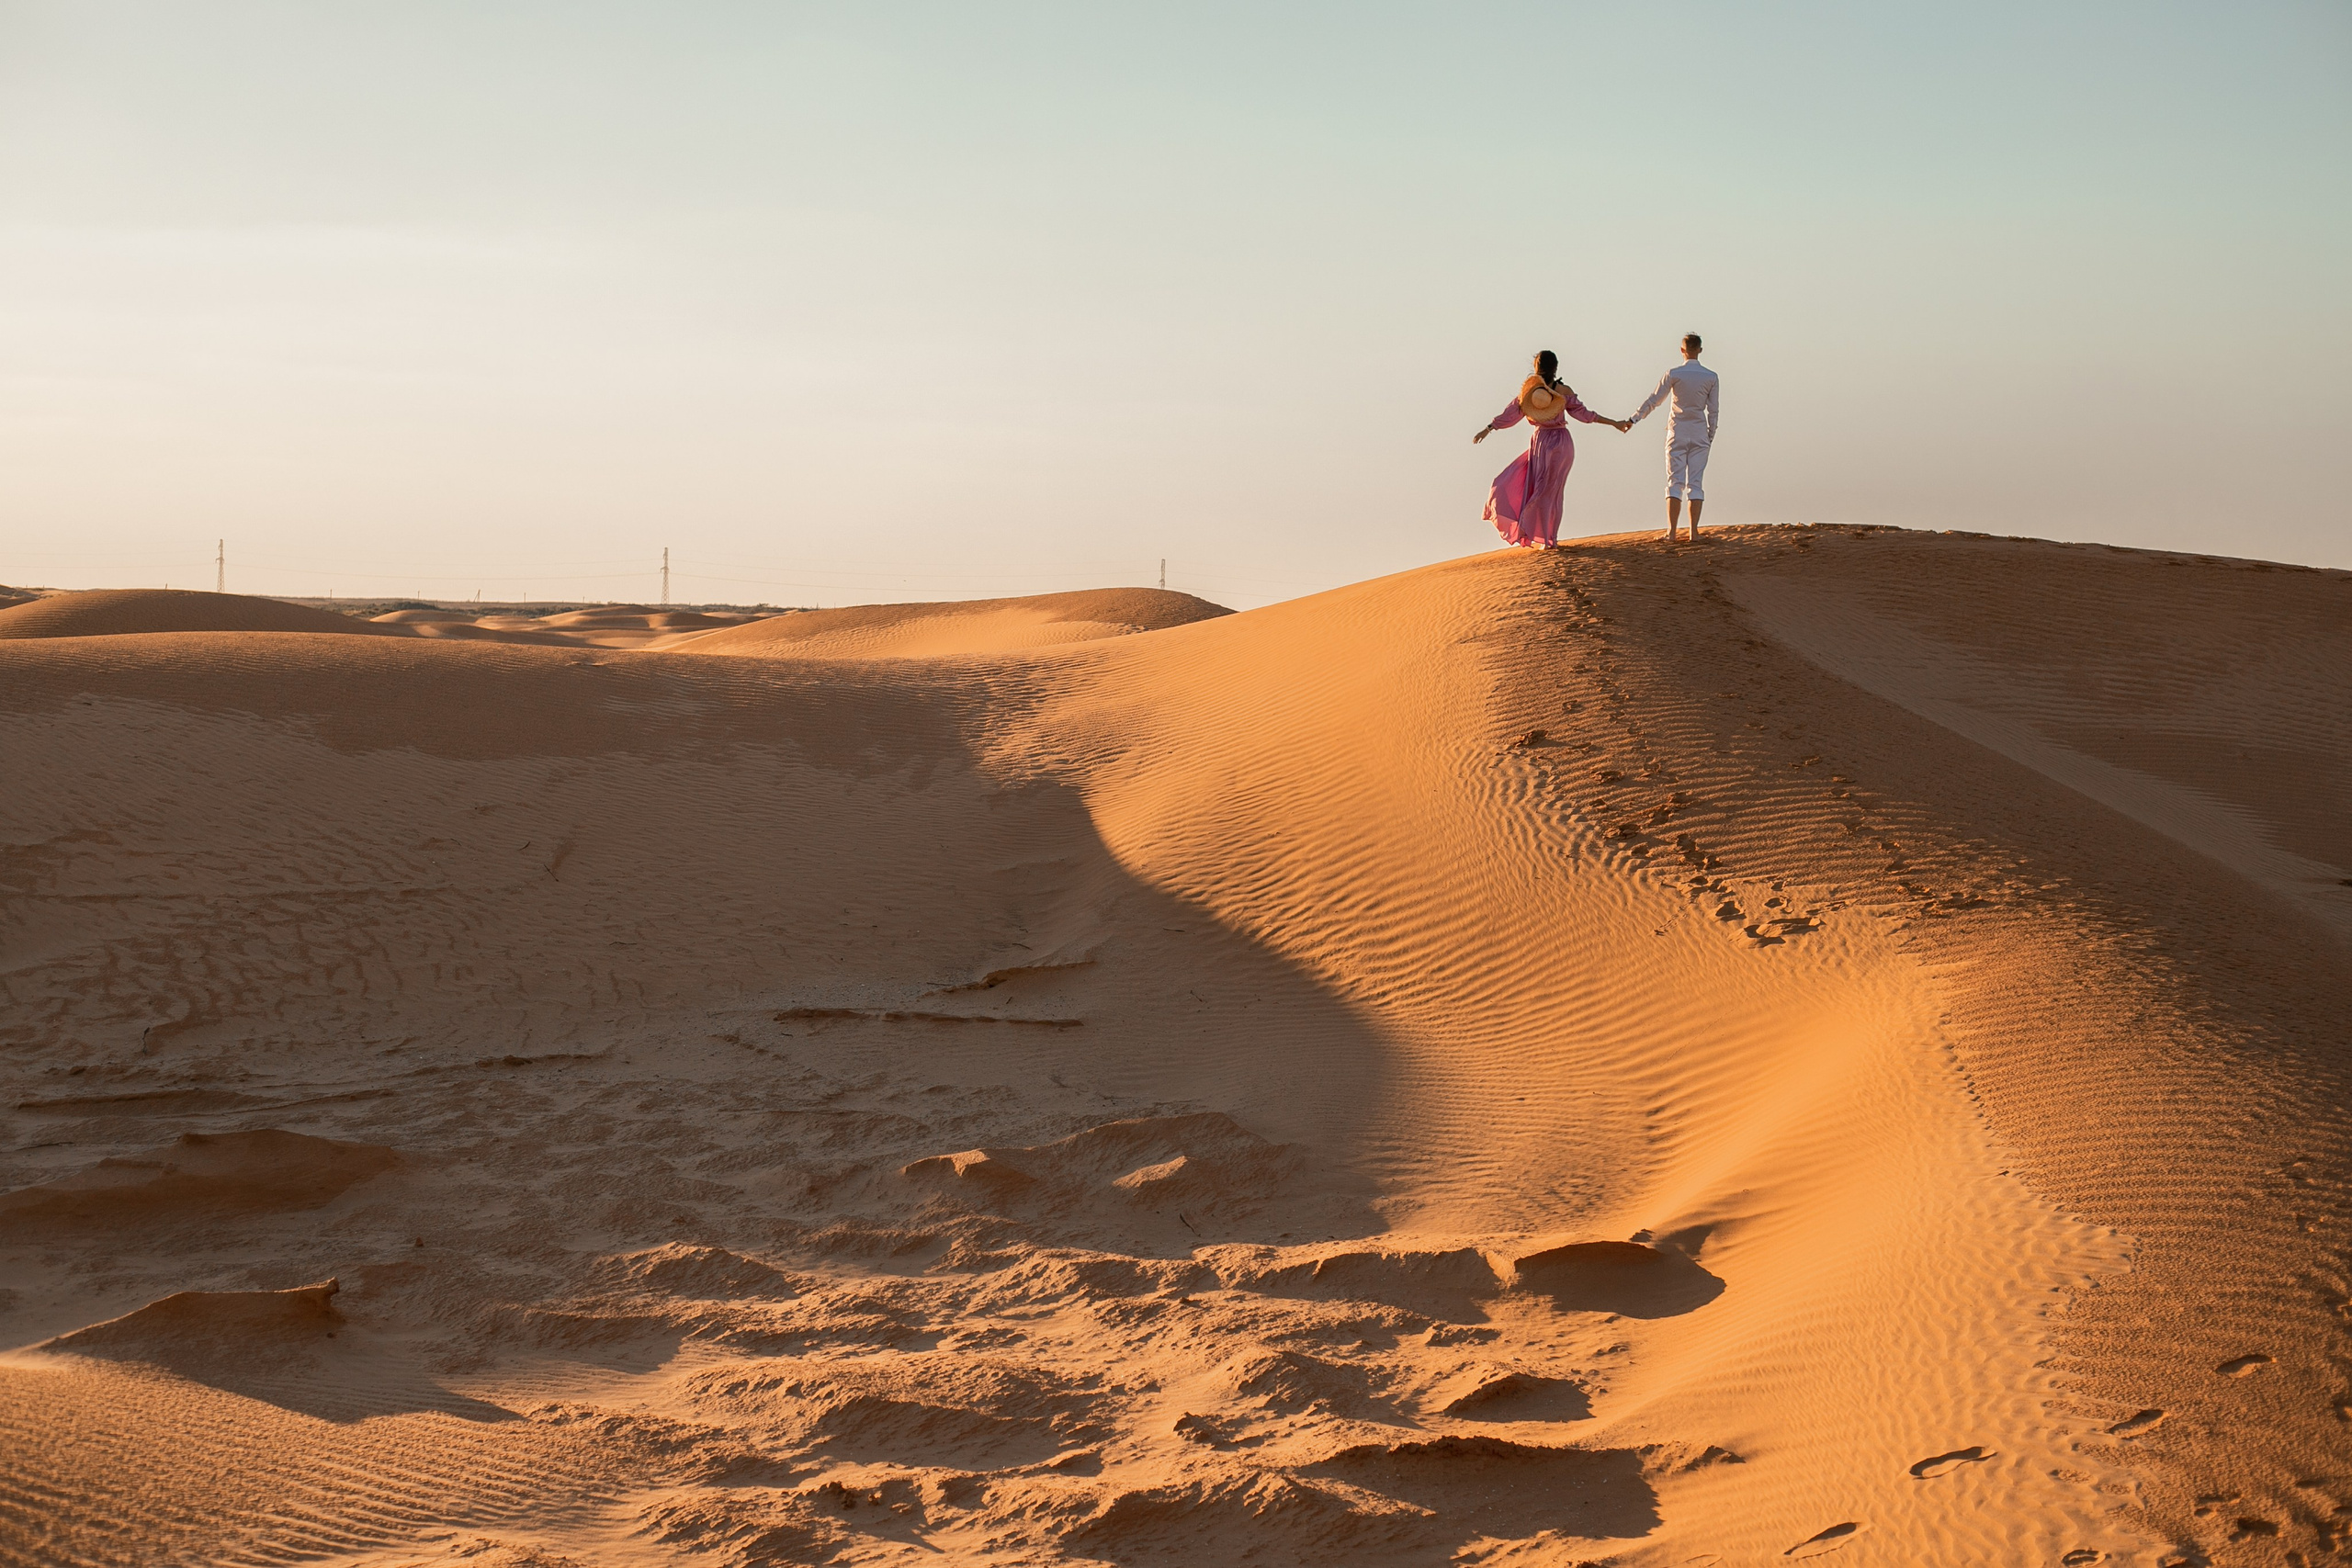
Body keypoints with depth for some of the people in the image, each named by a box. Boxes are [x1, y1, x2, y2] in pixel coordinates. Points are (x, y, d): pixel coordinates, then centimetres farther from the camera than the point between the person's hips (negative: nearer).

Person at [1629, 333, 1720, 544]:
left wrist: (1634, 418, 9)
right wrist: (1710, 437, 13)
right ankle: (1694, 532, -1)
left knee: (1675, 482, -1)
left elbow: (1654, 401, -2)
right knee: (1695, 483, 3)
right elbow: (1713, 410, 4)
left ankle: (1671, 532, -9)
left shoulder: (1674, 374, -6)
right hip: (1699, 435, 2)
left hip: (1677, 433, -2)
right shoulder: (1711, 377, 1)